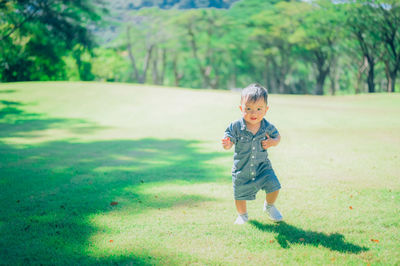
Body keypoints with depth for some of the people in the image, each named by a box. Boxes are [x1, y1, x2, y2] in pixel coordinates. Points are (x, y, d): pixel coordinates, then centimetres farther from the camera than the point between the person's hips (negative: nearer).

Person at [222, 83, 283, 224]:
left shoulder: (268, 127, -10)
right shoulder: (236, 127, -18)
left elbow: (277, 136, 7)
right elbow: (229, 141, -15)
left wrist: (272, 142, -15)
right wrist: (226, 144, -40)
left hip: (263, 166, 1)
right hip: (242, 170, -1)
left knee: (273, 187, -7)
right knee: (240, 195, 9)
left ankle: (269, 206, 28)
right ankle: (242, 215, 41)